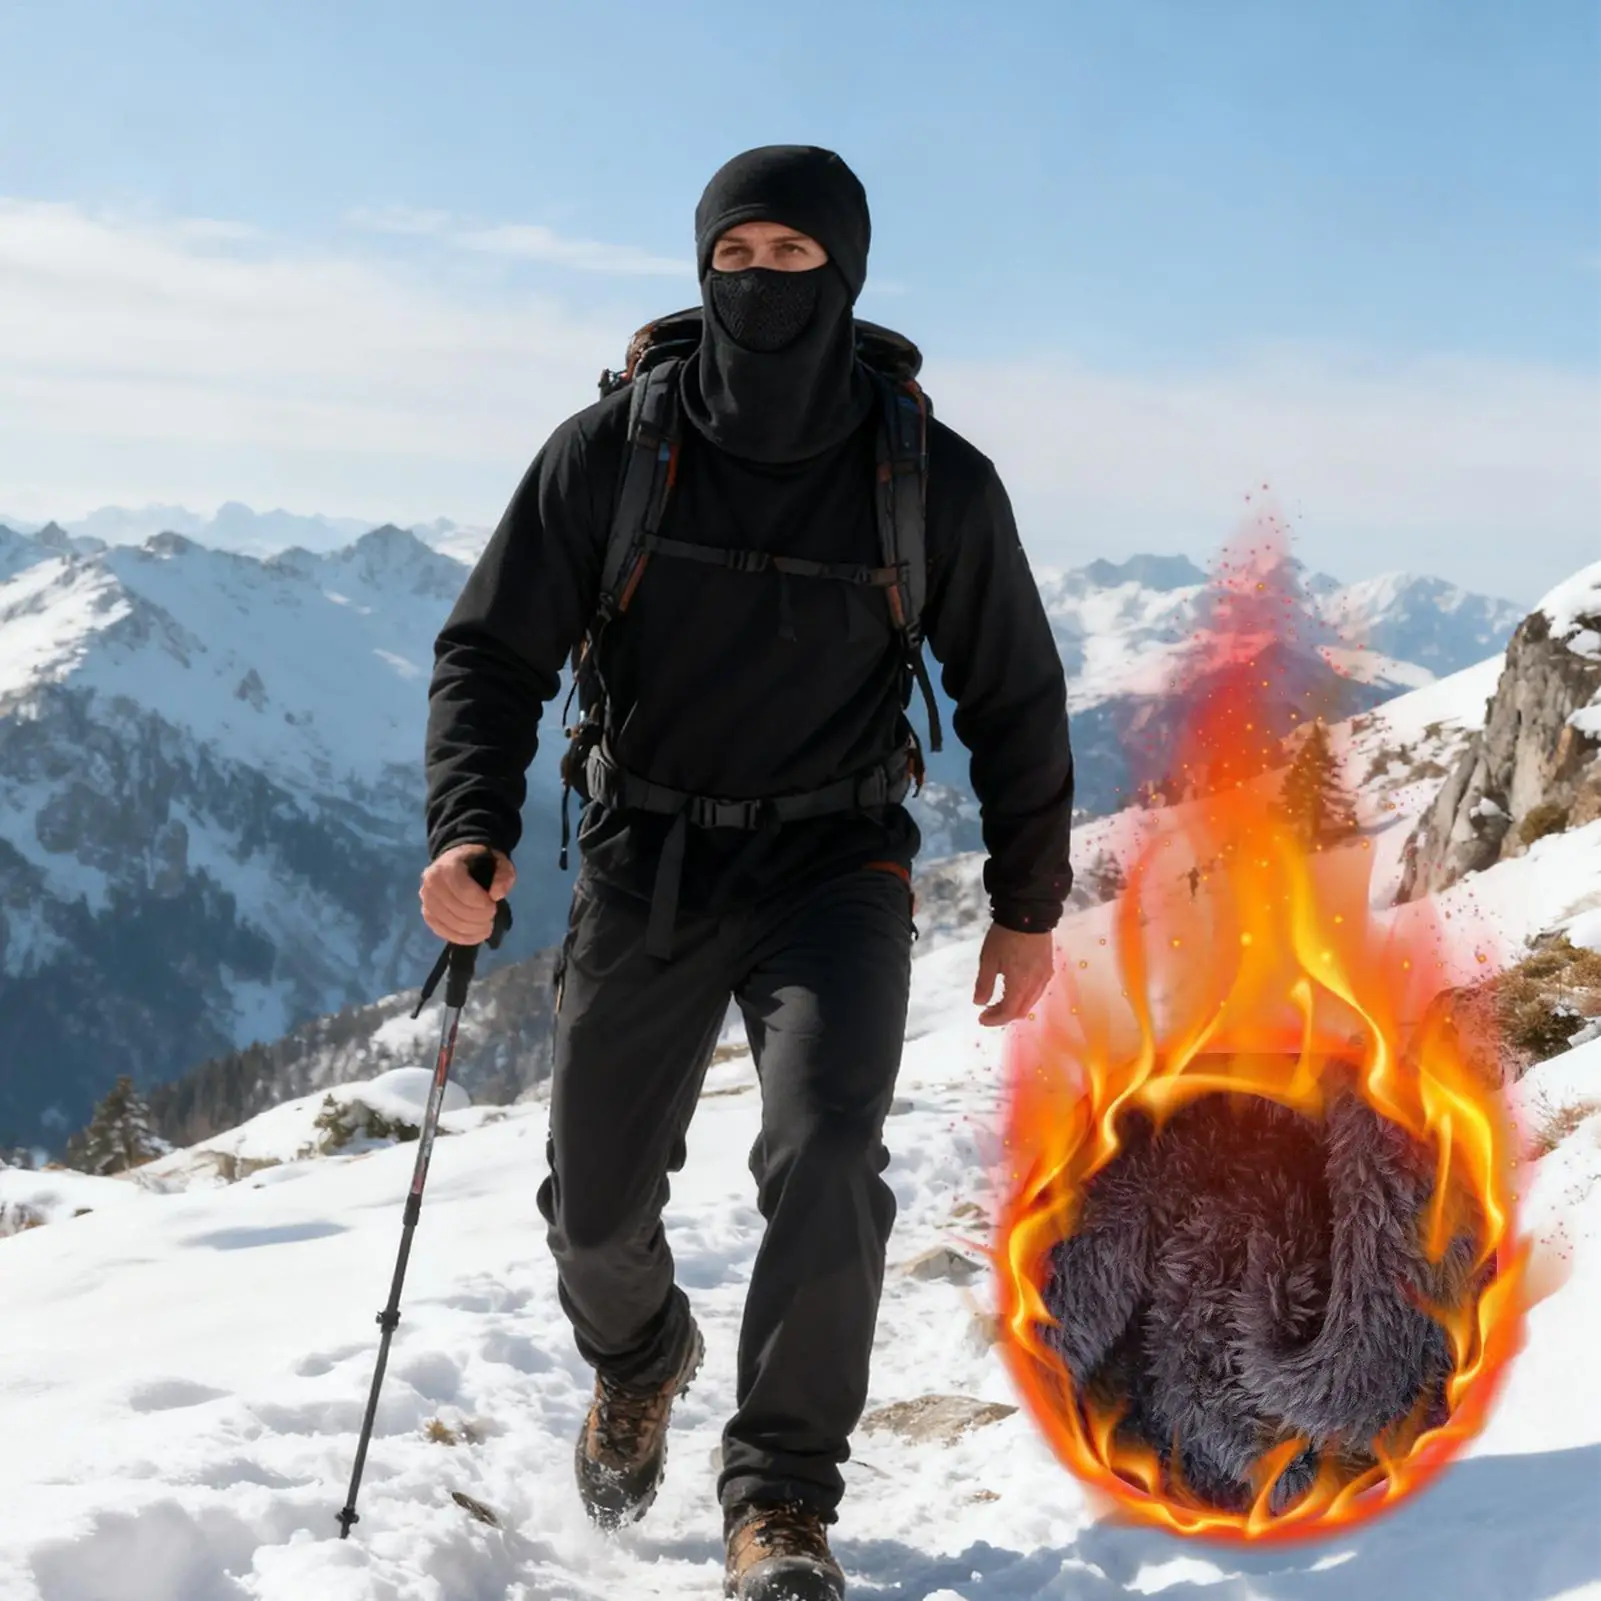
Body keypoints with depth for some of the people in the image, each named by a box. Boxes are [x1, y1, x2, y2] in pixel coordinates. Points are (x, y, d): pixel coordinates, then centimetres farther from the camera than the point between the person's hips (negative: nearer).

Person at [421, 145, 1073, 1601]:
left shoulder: (935, 483, -8)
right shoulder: (609, 455, -9)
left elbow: (1015, 700, 4)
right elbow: (495, 653, -4)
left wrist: (1029, 905, 8)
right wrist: (469, 828, -22)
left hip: (834, 866, -1)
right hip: (644, 866, 2)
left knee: (824, 1164, -25)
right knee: (597, 1207, 10)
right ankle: (636, 1362, 47)